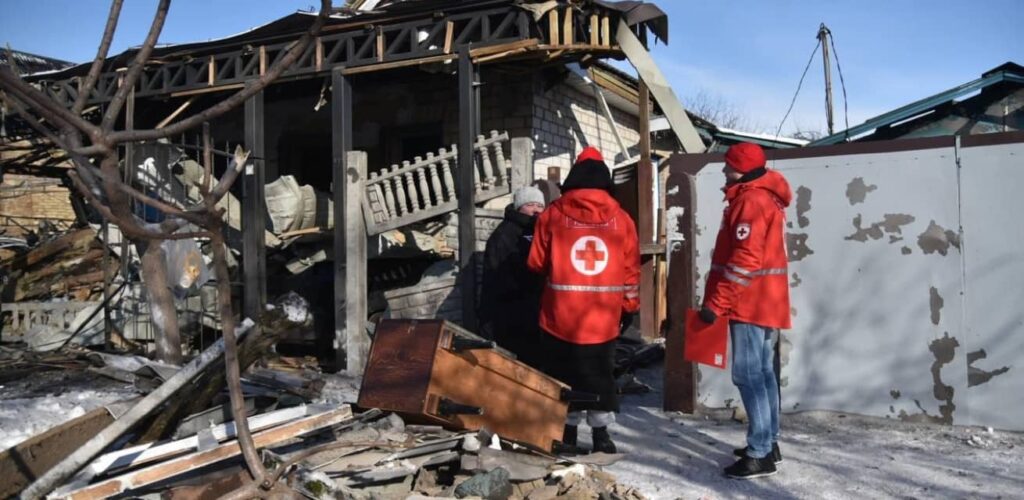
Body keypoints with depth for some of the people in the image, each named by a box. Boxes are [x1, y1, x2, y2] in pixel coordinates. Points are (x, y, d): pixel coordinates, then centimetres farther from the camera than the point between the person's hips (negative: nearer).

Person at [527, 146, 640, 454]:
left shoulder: (553, 215, -4)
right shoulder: (620, 218, 1)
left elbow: (536, 263, 3)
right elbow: (631, 270, 4)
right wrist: (630, 305, 16)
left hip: (560, 316, -1)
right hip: (603, 317, 1)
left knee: (564, 374, 13)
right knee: (601, 375, 14)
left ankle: (568, 430, 17)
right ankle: (601, 432, 15)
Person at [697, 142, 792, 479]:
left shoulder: (750, 201, -15)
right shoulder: (766, 197, 18)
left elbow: (744, 262, -23)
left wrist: (716, 303, -20)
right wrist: (722, 302, 22)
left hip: (750, 304, -11)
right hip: (765, 302, 11)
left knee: (748, 375, -8)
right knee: (762, 373, 15)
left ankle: (759, 455, -5)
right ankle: (768, 443, 24)